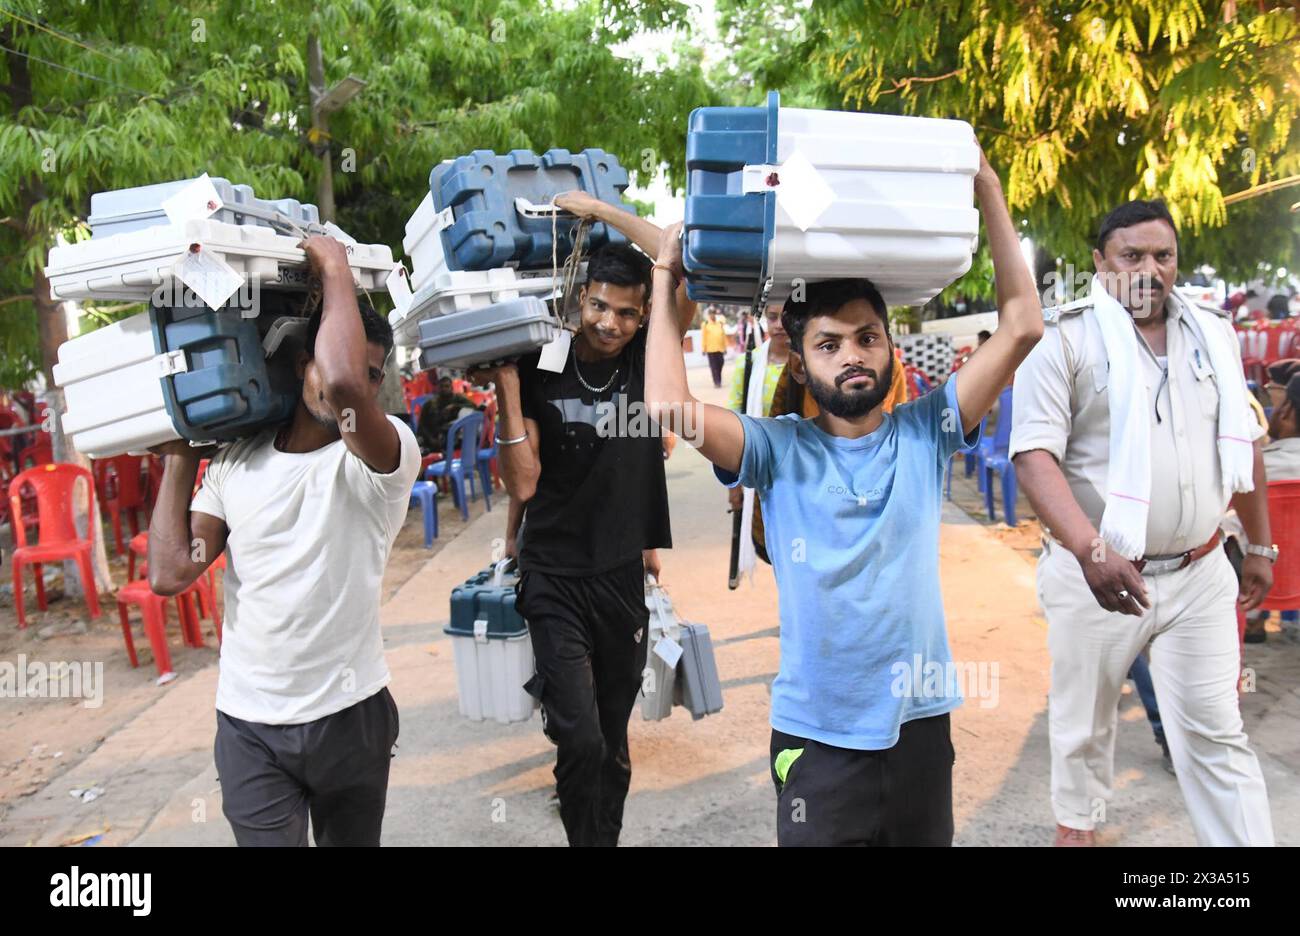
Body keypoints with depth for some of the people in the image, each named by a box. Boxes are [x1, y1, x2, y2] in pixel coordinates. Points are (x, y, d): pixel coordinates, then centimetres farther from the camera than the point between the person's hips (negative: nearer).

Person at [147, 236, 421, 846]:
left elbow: (343, 385, -35)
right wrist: (180, 459, 3)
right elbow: (170, 573, -2)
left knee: (352, 840, 17)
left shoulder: (385, 457, -13)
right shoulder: (235, 464, 3)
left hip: (350, 715, -2)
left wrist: (336, 269, -20)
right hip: (247, 725, 2)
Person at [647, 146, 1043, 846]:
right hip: (816, 733, -2)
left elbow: (1021, 327, -7)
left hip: (920, 720, 3)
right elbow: (669, 406, -21)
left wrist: (988, 189, -7)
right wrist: (666, 278, -11)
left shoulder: (925, 433, -1)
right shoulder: (780, 450, -6)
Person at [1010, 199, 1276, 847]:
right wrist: (1091, 549, -31)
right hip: (1096, 571, -3)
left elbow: (1242, 443, 18)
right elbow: (1035, 454, -19)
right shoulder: (1067, 339, -9)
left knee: (1216, 732, 6)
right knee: (1083, 720, 15)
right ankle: (1075, 824, 39)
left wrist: (1261, 547, 19)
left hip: (1199, 573, 3)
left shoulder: (1213, 335, 8)